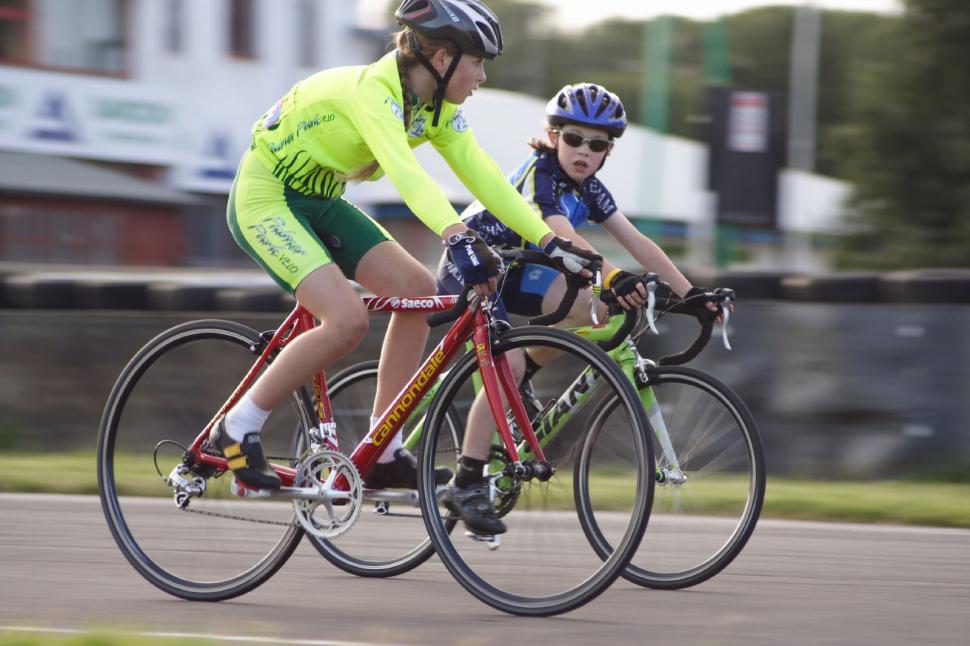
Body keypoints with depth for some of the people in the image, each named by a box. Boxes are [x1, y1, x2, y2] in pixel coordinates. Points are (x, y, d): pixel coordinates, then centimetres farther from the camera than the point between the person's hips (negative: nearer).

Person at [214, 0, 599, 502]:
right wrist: (458, 237, -58)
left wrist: (551, 242, -14)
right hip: (265, 197, -9)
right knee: (347, 320, -25)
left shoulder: (438, 108, -2)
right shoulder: (373, 90, -29)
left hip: (318, 201, 9)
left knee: (417, 288, -7)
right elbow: (404, 171, -45)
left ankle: (382, 455, -1)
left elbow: (484, 177, -5)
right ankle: (236, 429, -9)